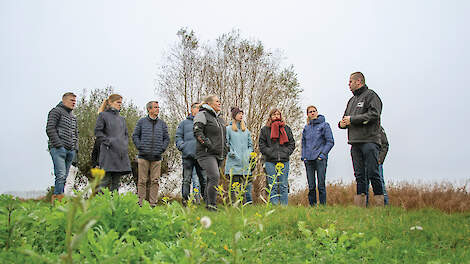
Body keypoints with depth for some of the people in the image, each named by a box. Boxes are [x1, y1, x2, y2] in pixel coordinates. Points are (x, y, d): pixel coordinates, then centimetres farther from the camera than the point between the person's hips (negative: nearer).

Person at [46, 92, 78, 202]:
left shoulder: (73, 117, 24)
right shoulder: (56, 111, 1)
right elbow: (50, 129, -9)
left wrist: (75, 148, 13)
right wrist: (58, 144, -15)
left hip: (70, 151, 8)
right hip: (58, 149, -8)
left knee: (64, 177, 5)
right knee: (61, 174, -18)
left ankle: (56, 197, 10)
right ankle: (58, 196, -19)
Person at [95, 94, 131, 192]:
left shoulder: (122, 119, 20)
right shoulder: (103, 115, 3)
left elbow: (126, 134, 23)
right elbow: (97, 131, -4)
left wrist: (125, 145, 6)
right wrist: (108, 142, -13)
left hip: (121, 153, 6)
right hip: (108, 152, -6)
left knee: (116, 181, 7)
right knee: (106, 180, -8)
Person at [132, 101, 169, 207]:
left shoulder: (162, 123, 12)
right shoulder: (141, 122, 6)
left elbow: (166, 138, 14)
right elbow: (135, 135, 7)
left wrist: (162, 148, 1)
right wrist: (140, 147, -4)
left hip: (157, 157, 2)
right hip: (144, 156, -2)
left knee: (155, 181, 2)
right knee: (142, 180, 0)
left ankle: (153, 203, 7)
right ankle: (140, 202, 6)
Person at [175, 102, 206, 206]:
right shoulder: (184, 123, 12)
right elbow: (178, 136, 9)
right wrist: (182, 146, -6)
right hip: (188, 155, -1)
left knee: (204, 179, 3)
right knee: (187, 179, 0)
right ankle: (185, 199, 4)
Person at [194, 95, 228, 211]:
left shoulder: (220, 119, 23)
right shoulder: (202, 115, -2)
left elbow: (223, 136, 31)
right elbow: (197, 132, -12)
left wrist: (225, 148, 15)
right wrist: (209, 145, -18)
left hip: (219, 155, 8)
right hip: (206, 153, -8)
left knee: (210, 180, 10)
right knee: (215, 177, -20)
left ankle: (208, 205, 16)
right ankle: (212, 206, -15)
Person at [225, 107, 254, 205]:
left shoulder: (246, 130, 18)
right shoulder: (228, 129, 4)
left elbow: (250, 144, 21)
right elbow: (225, 144, 0)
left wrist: (249, 154, 5)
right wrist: (230, 152, -12)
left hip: (245, 162, 4)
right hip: (234, 162, -4)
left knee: (247, 183, 1)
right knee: (234, 183, -3)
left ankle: (249, 203, 5)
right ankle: (233, 203, 2)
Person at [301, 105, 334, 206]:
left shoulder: (324, 125, 1)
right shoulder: (306, 128, 15)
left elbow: (330, 142, -2)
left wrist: (323, 154, -11)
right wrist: (303, 156, 6)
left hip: (320, 159, -4)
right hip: (308, 160, 4)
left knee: (321, 185, -6)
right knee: (311, 186, 5)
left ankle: (323, 205, 0)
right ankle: (312, 205, 12)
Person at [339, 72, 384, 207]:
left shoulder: (370, 95, 0)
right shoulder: (352, 100, 24)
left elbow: (373, 114, -14)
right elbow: (346, 118, 25)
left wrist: (352, 119, -11)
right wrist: (342, 123, 1)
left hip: (369, 141, -7)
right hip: (355, 142, 7)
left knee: (373, 174, -8)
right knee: (359, 175, 6)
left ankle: (379, 205, -3)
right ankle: (360, 206, 8)